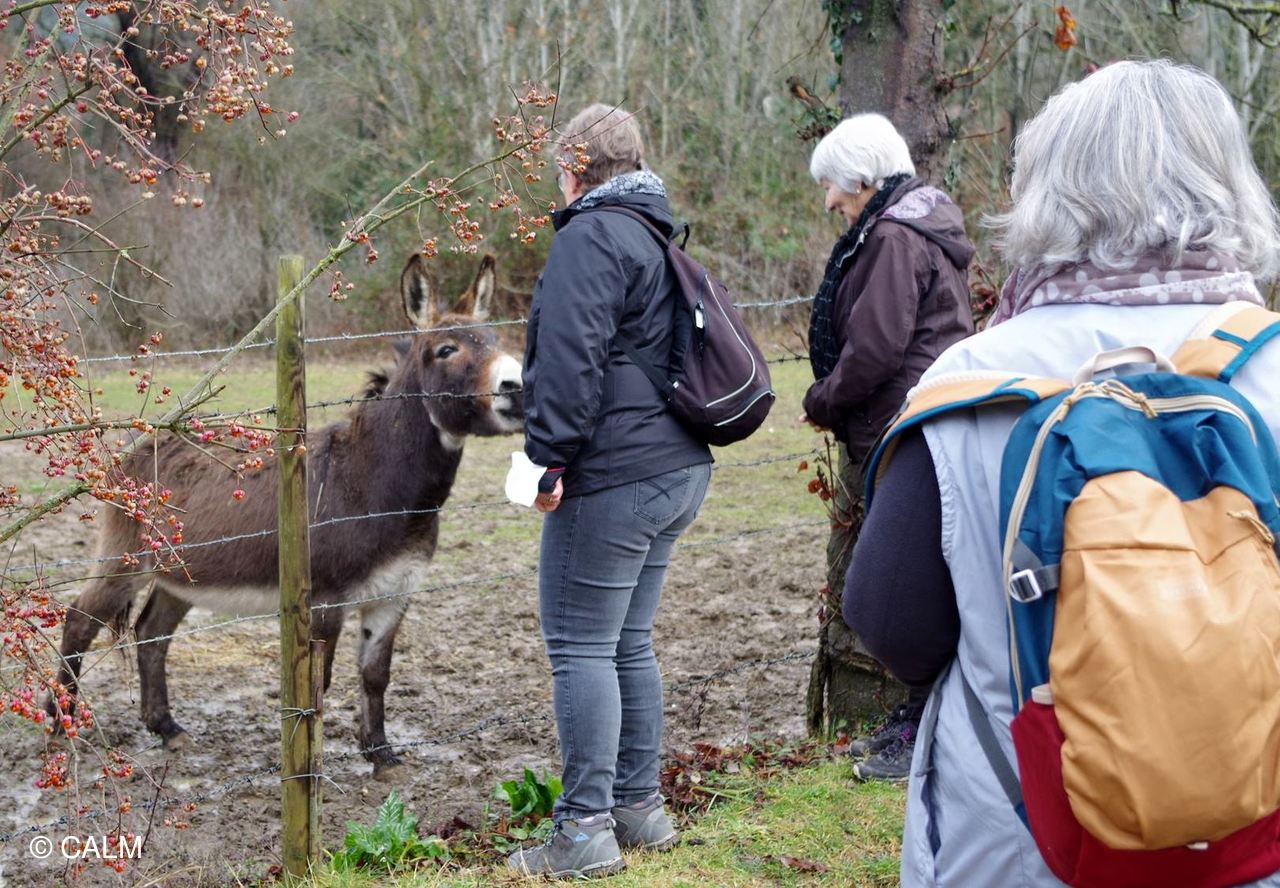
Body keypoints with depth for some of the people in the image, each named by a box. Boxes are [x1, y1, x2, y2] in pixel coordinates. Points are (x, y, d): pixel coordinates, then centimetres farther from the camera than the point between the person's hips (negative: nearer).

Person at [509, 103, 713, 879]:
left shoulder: (591, 236, -12)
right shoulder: (658, 235, 17)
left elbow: (570, 358, -22)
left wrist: (552, 457, -18)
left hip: (612, 479, -10)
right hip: (678, 468, 10)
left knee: (581, 647, -4)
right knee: (630, 642, 17)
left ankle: (587, 829, -1)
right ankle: (640, 807, 24)